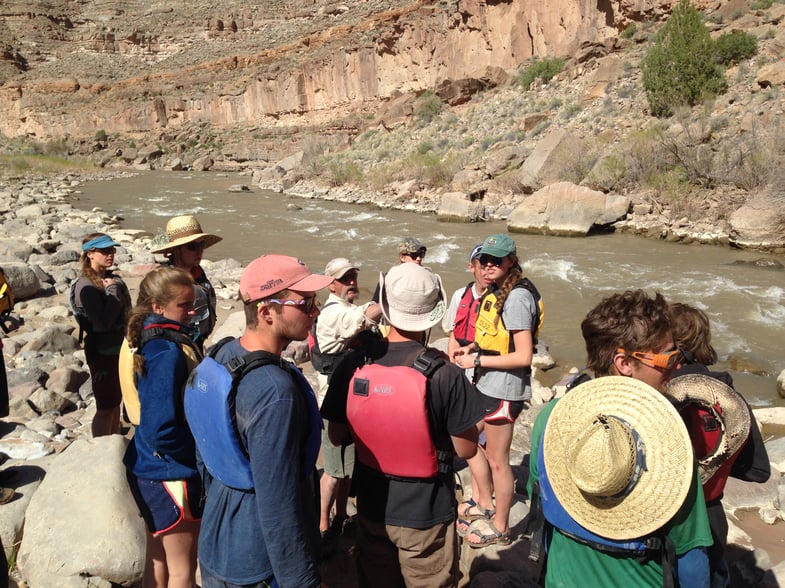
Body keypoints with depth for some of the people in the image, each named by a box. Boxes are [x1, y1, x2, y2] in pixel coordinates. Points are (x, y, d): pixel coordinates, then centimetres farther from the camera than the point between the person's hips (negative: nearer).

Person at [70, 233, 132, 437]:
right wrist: (113, 292, -19)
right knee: (105, 407, 5)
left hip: (120, 348, 7)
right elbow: (103, 322, -25)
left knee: (116, 401, 19)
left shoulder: (112, 278, 4)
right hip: (102, 352, -7)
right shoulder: (86, 286, -18)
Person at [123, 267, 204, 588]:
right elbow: (163, 431, -29)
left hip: (148, 468, 8)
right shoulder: (169, 352, -26)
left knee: (158, 557, 24)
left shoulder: (147, 339, 1)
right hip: (171, 473, -8)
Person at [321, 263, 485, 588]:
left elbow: (336, 436, -1)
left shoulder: (352, 366, -14)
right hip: (426, 513, -3)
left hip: (372, 507, 3)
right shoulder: (445, 375, -24)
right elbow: (466, 449, -14)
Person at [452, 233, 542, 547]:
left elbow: (523, 356, -24)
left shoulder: (516, 298, -22)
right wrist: (473, 347, 4)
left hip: (504, 389, -10)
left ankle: (500, 527, 26)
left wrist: (477, 360, -20)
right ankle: (483, 504, 40)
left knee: (497, 460, 6)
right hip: (486, 383, 10)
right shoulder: (496, 291, 6)